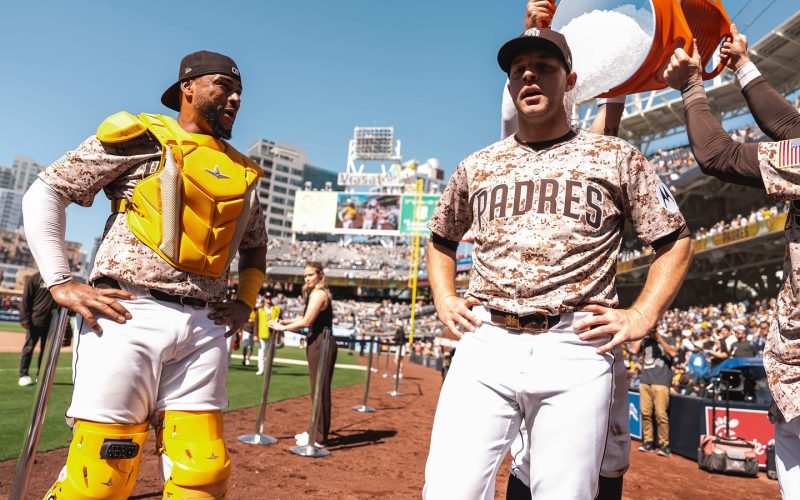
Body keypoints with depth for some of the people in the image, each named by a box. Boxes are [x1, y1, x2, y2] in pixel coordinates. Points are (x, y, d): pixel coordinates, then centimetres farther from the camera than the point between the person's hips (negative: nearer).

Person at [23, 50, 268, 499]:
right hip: (130, 315, -4)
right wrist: (61, 283, -6)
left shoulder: (242, 172, 18)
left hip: (204, 327, 5)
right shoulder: (140, 135, 5)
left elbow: (256, 244, 30)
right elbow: (45, 191, 3)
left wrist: (247, 300, 15)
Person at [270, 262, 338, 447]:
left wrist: (282, 327, -10)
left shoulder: (318, 294, -13)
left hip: (322, 344, -11)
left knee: (320, 390, -5)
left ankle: (318, 438, 2)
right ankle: (316, 431, 28)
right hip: (317, 343, 11)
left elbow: (306, 322, -18)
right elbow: (305, 318, 19)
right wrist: (284, 321, 14)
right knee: (318, 390, 17)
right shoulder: (315, 293, 18)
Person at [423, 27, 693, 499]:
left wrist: (641, 317, 2)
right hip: (485, 343, 2)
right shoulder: (476, 166, 16)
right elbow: (441, 241, 29)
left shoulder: (616, 157, 10)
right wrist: (444, 299, 13)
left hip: (576, 349, -1)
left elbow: (676, 241, 13)